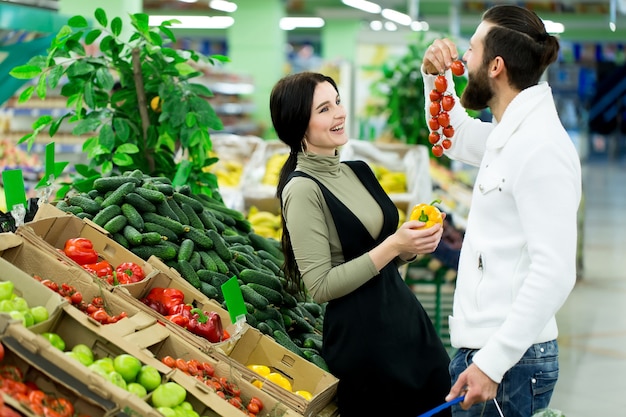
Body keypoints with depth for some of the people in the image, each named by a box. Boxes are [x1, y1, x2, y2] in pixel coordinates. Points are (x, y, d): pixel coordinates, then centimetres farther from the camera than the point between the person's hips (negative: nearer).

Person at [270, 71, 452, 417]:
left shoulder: (358, 171, 8)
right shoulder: (302, 190, -15)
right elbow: (320, 287, -18)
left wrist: (415, 242, -3)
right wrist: (392, 246, -21)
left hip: (408, 319, 8)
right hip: (361, 339, -7)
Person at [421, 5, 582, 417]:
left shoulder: (541, 147, -19)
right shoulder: (509, 136, 12)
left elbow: (554, 273, -25)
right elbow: (456, 137, 34)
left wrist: (492, 363, -27)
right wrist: (436, 77, 15)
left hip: (508, 363, -10)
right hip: (481, 349, 10)